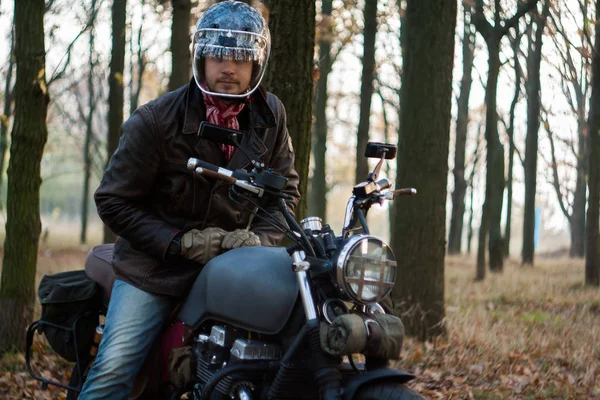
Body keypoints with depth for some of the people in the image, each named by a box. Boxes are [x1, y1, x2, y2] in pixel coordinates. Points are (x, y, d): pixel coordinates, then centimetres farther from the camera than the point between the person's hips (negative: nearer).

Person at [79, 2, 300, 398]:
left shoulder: (271, 115, -2)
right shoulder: (155, 120, -13)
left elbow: (286, 187, 8)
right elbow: (113, 200, -9)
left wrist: (260, 238, -11)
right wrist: (180, 244, -17)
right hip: (157, 263, -3)